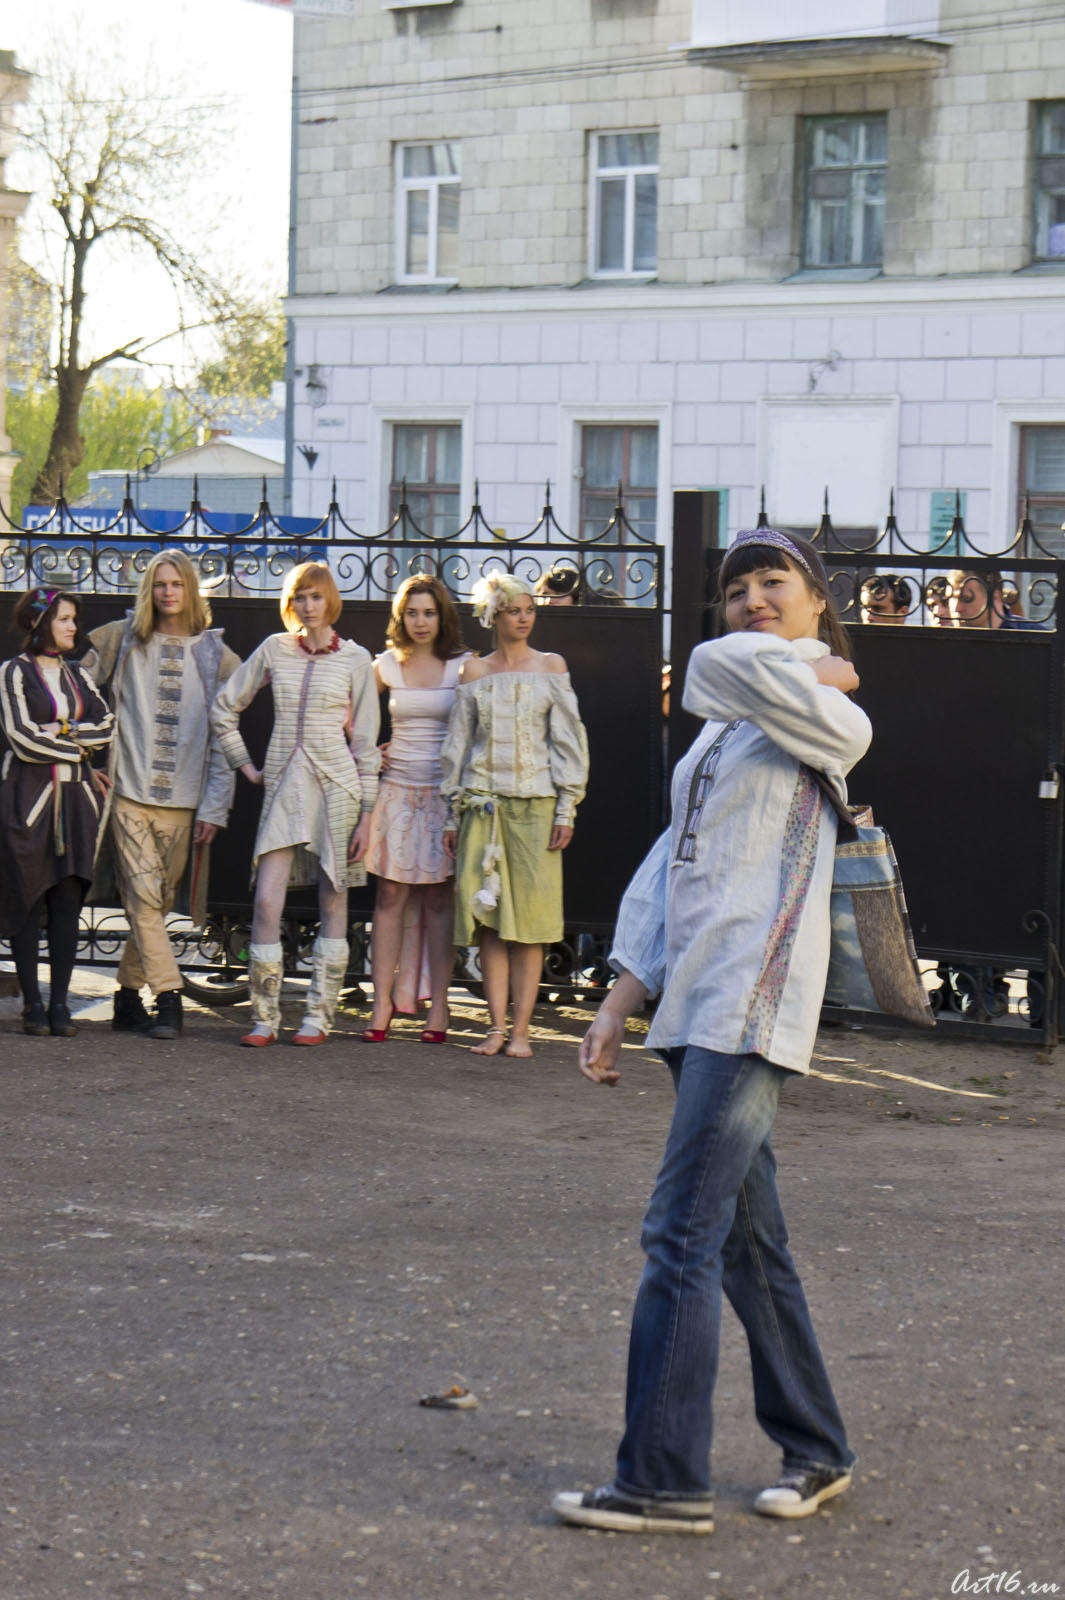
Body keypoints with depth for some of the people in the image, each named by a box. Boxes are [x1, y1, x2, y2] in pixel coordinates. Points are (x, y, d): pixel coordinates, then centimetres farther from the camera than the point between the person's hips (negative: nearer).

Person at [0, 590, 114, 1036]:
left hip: (74, 798, 4)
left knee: (68, 901, -2)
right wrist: (80, 751, -2)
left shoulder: (77, 675, 16)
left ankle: (59, 1003, 1)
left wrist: (60, 731, -8)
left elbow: (106, 727, 5)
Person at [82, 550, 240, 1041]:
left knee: (158, 901, 5)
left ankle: (128, 996, 17)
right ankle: (168, 998, -12)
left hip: (183, 801, 1)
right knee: (144, 898, -10)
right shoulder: (121, 642, 6)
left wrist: (215, 806, -2)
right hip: (130, 793, -1)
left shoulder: (214, 654, 6)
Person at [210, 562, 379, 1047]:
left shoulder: (355, 660, 2)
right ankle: (264, 1018, -1)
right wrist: (244, 764, 12)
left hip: (336, 785, -1)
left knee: (332, 903, 3)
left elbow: (366, 741, 2)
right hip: (284, 784, 1)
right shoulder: (273, 650, 6)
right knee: (266, 902, -9)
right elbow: (224, 708, 18)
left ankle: (319, 1016, 11)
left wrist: (366, 815, -1)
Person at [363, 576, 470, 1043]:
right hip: (397, 790, 2)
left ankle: (438, 1008, 3)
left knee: (437, 897, 0)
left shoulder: (462, 666, 0)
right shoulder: (388, 665, 7)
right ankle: (382, 1005, 0)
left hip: (445, 791, -2)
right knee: (390, 895, -2)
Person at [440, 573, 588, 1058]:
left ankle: (521, 1028, -1)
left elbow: (567, 741, 6)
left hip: (535, 803, -1)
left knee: (529, 918, -3)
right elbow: (457, 745, 13)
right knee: (489, 917, -3)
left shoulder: (551, 667, 8)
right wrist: (452, 814, 9)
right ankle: (496, 1027, 1)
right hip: (483, 801, 1)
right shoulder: (474, 673, 10)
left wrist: (567, 809, -2)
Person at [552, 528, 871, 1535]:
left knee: (681, 1234, -13)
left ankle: (662, 1481, -12)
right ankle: (816, 1451, 24)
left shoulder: (822, 717, -4)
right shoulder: (724, 729, 22)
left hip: (754, 1002, -9)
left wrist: (810, 667, -1)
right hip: (697, 1004, 9)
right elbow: (670, 869, 19)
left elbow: (718, 668, -22)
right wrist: (621, 1000, 12)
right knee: (744, 1241, 13)